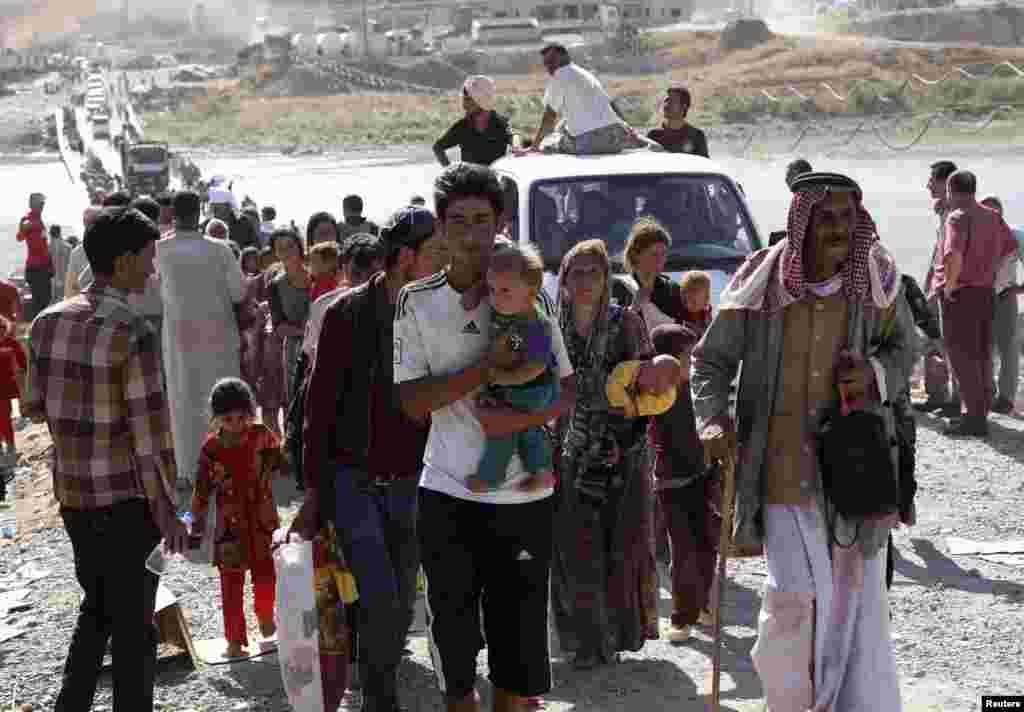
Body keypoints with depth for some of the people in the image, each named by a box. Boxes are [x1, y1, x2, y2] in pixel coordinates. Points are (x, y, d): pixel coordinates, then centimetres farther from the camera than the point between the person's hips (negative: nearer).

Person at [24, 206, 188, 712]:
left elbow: (33, 407, 9)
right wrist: (167, 510, -9)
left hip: (71, 494, 7)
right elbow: (151, 433, -17)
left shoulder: (49, 321, 2)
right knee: (133, 624, 6)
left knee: (96, 607, 24)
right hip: (126, 498, -7)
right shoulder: (131, 334, -18)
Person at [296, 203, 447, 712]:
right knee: (380, 600, -13)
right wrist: (314, 488, -7)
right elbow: (320, 403, -6)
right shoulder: (347, 314, -9)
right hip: (353, 478, -4)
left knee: (402, 606, 10)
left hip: (411, 484, 4)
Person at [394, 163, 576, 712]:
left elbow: (566, 392, 2)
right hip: (447, 494, 0)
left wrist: (516, 419, -17)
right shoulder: (417, 301, 0)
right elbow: (413, 400, -7)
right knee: (453, 630, 7)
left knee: (518, 627, 5)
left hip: (523, 494, 0)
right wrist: (490, 363, -16)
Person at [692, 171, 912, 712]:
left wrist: (877, 374, -9)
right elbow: (710, 359, 3)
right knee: (794, 595, -7)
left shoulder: (876, 279, -1)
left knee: (857, 593, 8)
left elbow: (902, 348, 13)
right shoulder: (761, 284, -6)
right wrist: (712, 418, -13)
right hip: (783, 464, -2)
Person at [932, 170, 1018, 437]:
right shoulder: (991, 216, 9)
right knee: (981, 354, 14)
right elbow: (1010, 247, 22)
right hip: (986, 292, 8)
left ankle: (975, 418, -6)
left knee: (962, 355, -4)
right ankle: (981, 412, 21)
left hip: (960, 294, -8)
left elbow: (954, 255, -31)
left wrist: (950, 284, -19)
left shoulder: (958, 217, -15)